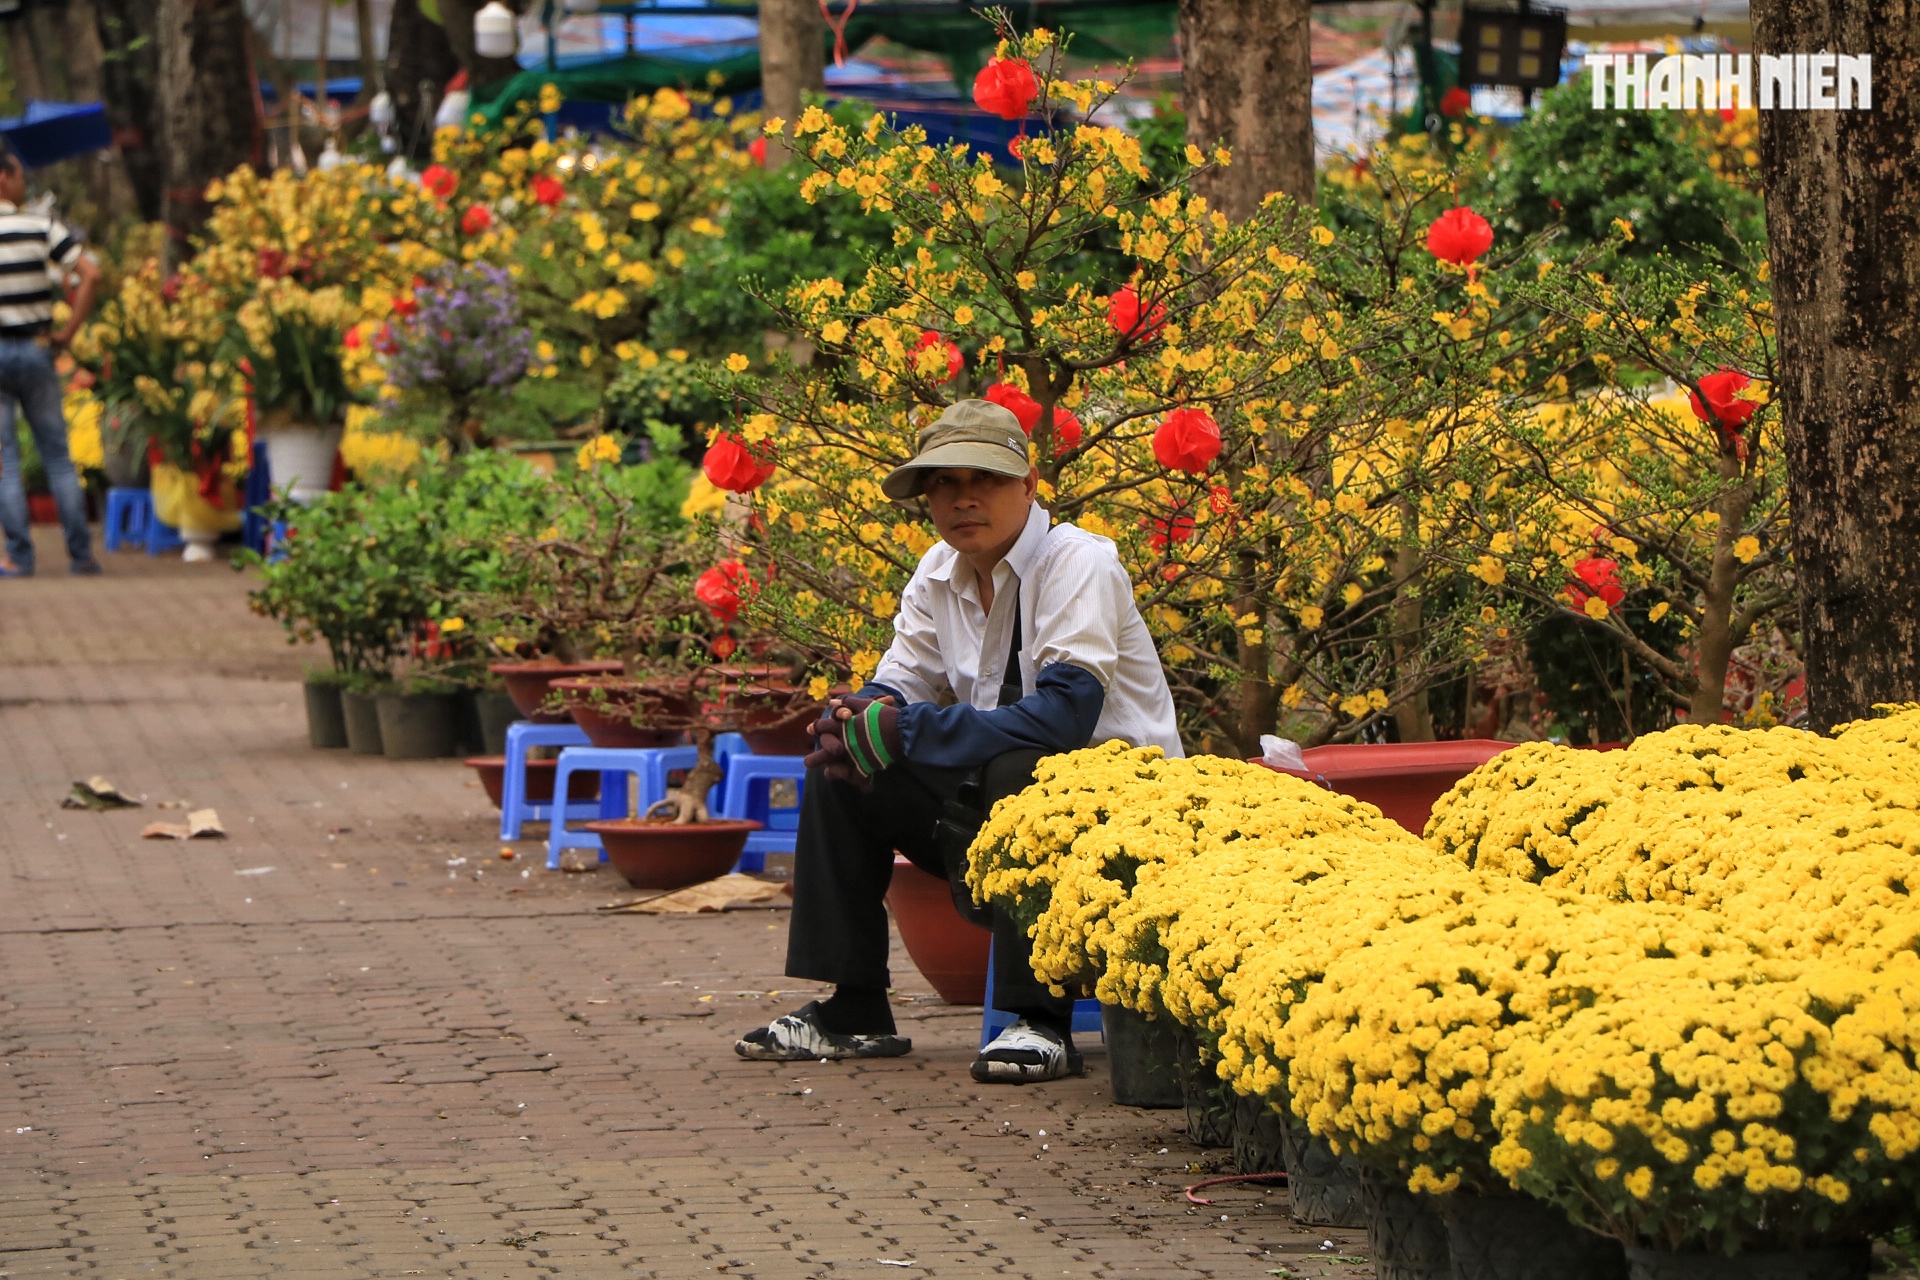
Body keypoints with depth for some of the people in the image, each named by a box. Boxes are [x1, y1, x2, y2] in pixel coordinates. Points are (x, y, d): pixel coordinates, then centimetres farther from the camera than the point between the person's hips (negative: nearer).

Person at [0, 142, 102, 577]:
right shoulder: (42, 228, -2)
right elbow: (90, 275, -10)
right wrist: (69, 330, -3)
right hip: (35, 350, 2)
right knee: (57, 456, 9)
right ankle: (81, 553, 8)